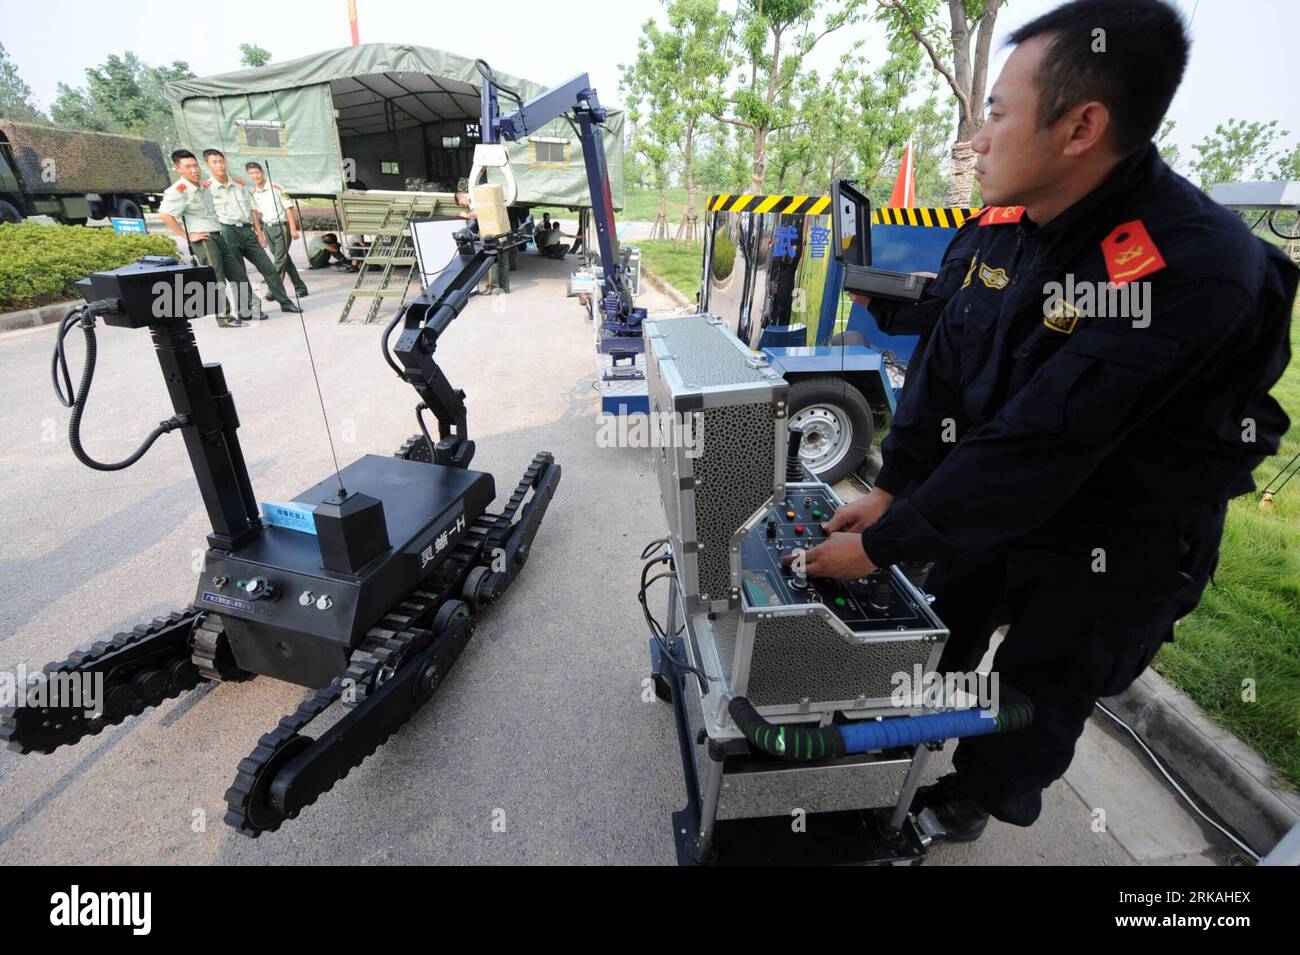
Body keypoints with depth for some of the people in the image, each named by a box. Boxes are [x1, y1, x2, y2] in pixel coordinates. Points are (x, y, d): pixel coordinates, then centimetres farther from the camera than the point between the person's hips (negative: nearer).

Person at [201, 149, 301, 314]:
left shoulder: (240, 183, 13)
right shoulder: (206, 188, -2)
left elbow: (252, 209, 15)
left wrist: (259, 232, 10)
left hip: (247, 230, 5)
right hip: (227, 232, -4)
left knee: (268, 267, 4)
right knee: (239, 274, -3)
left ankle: (285, 303, 10)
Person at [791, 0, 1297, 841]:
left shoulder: (1191, 267, -29)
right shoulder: (998, 228, -7)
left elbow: (1033, 448, -32)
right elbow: (943, 373, -3)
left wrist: (882, 545, -27)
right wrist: (891, 492, -6)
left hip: (1111, 549, -5)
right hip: (989, 506, 6)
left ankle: (962, 807, 43)